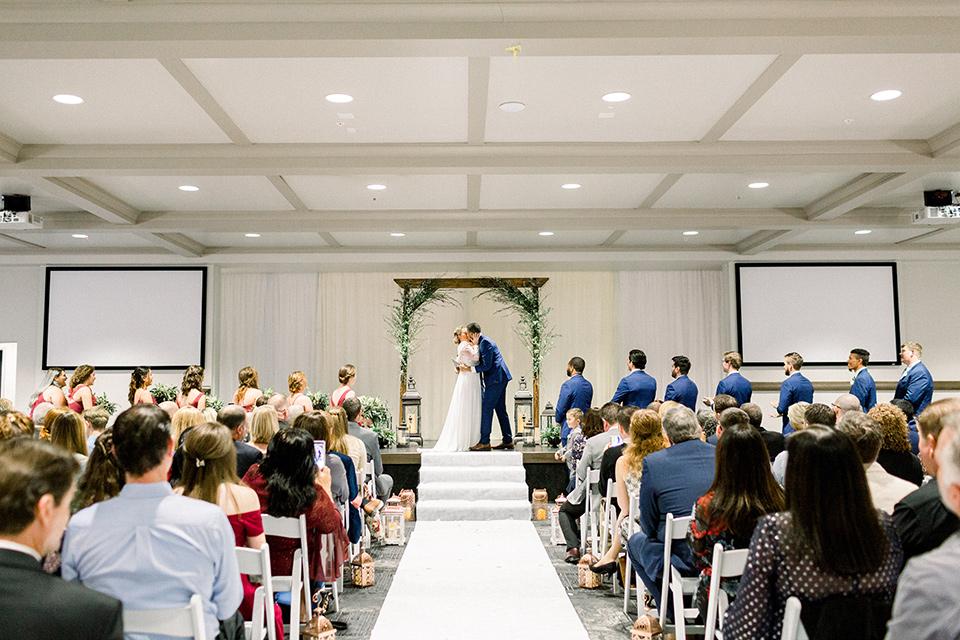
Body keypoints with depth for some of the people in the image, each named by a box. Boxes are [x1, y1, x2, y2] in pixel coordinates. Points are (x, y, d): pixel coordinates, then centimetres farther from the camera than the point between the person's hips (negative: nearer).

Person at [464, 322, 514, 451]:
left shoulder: (485, 342, -15)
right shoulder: (481, 342, 17)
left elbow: (486, 366, -19)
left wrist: (469, 369, -15)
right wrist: (460, 366, 12)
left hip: (496, 378, -11)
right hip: (499, 378, 11)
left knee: (486, 408, -9)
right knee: (500, 408, 12)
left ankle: (484, 442, -7)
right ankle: (508, 441, 17)